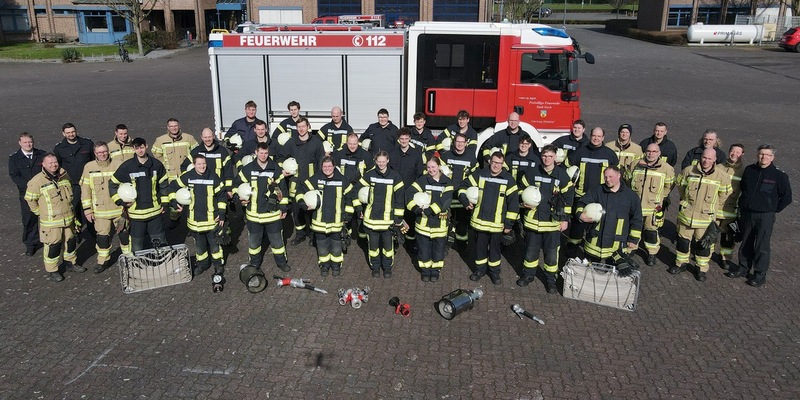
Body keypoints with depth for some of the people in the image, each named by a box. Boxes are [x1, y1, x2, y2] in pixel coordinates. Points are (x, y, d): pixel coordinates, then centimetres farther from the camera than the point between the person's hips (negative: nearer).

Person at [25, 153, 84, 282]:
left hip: (68, 218, 6)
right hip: (50, 221, -5)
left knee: (71, 241, 16)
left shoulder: (64, 175, 2)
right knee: (53, 245, 1)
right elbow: (30, 199, -5)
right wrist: (41, 212, -2)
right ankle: (52, 270, 15)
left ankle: (70, 263, 35)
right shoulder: (37, 181, -15)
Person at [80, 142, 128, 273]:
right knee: (102, 236, 6)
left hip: (119, 208, -1)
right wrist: (87, 209, 0)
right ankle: (103, 261, 23)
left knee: (124, 233, 12)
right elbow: (85, 190, 3)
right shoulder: (89, 167, -1)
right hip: (100, 211, 1)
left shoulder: (118, 164, -5)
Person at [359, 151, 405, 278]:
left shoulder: (395, 176, -4)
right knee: (373, 244, 10)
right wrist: (359, 209, 6)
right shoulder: (369, 175, -1)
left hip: (388, 218, -1)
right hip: (371, 217, 1)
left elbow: (399, 197, -3)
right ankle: (375, 267, 27)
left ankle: (387, 267, 26)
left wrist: (398, 217, -5)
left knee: (388, 244, 7)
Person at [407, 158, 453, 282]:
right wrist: (418, 208, -22)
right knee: (423, 247, 9)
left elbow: (445, 202, -14)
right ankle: (425, 271, 26)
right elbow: (409, 194, -10)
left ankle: (435, 271, 29)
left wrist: (429, 210, -20)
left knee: (438, 248, 11)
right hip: (423, 222, 0)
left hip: (440, 222, 0)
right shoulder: (422, 180, -1)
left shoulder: (446, 182, -2)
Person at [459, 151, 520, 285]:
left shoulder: (508, 179, -6)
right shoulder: (479, 174, -2)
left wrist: (509, 224, -6)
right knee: (480, 246, 15)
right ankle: (480, 269, 32)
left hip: (497, 223, -1)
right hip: (479, 221, 1)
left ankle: (494, 271, 29)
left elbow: (514, 202, -4)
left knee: (495, 248, 12)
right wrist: (466, 202, -7)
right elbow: (464, 186, 9)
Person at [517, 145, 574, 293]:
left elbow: (568, 198, 2)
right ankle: (528, 274, 31)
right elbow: (522, 189, 11)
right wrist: (525, 203, -7)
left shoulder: (562, 175, -2)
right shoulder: (532, 172, 0)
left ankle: (550, 279, 22)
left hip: (553, 221, -1)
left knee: (551, 252, 6)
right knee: (531, 249, 13)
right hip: (532, 219, 1)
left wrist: (565, 219, 0)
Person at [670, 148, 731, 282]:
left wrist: (716, 208, 9)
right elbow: (679, 184, 15)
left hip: (706, 217, -1)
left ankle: (702, 269, 22)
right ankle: (682, 263, 30)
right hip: (686, 214, 2)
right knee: (683, 240, 12)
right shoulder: (689, 171, -5)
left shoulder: (721, 176, -8)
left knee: (704, 244, 7)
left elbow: (724, 195, 7)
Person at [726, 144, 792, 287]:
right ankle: (743, 268, 30)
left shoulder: (779, 175, -9)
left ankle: (760, 274, 13)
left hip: (765, 216, -4)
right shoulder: (749, 170, 2)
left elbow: (786, 197, -2)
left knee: (762, 246, 1)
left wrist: (774, 209, 0)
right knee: (745, 243, 16)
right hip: (746, 214, 4)